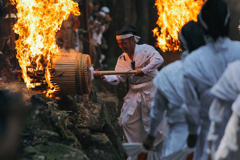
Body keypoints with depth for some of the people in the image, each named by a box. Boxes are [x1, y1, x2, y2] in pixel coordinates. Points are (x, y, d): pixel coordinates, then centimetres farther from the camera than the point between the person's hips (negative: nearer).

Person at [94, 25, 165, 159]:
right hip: (135, 92, 6)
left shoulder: (145, 49, -10)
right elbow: (118, 78, -2)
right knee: (128, 121, 5)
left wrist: (144, 70, -33)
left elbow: (159, 59, -27)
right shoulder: (122, 59, 7)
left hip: (151, 91, -6)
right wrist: (104, 76, -19)